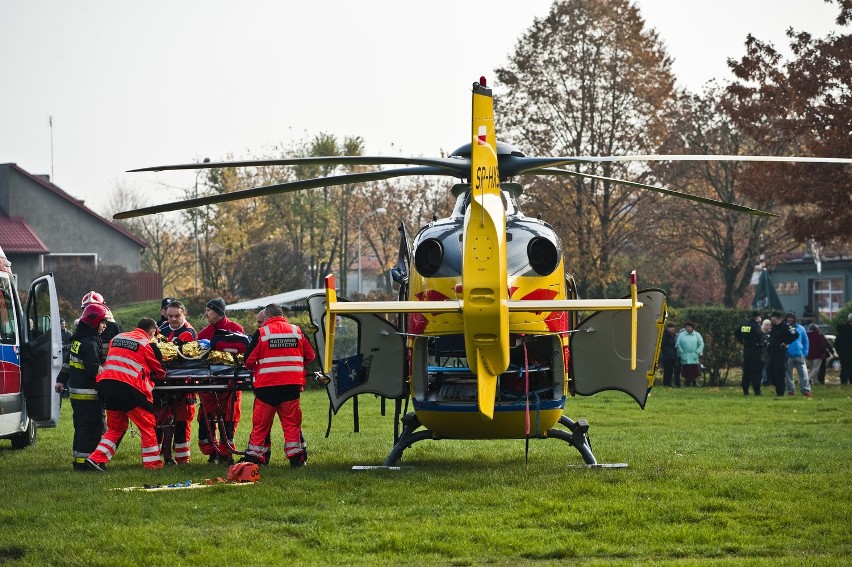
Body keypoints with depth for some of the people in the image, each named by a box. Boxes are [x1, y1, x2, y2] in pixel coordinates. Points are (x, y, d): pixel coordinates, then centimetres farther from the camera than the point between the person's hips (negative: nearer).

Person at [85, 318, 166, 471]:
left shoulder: (117, 338, 19)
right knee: (147, 424, 8)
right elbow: (159, 371, 9)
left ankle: (96, 458, 7)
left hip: (106, 384, 6)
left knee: (116, 427, 18)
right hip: (128, 387, -6)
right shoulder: (147, 344, 2)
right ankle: (152, 462, 8)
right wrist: (161, 375, 33)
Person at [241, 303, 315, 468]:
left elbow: (249, 361, -5)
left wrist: (256, 368, 17)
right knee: (292, 422, 8)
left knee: (261, 423, 6)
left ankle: (254, 456, 8)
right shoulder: (297, 331, 6)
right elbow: (310, 356, 13)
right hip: (292, 384, 2)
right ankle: (296, 457, 5)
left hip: (266, 385, -2)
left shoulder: (262, 332, -4)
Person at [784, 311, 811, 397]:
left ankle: (806, 390, -5)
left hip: (799, 355, 0)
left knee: (803, 374, -6)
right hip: (788, 356, 0)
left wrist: (805, 353, 0)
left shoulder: (800, 328, 7)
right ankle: (791, 391, 12)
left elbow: (806, 341, 9)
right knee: (788, 374, 5)